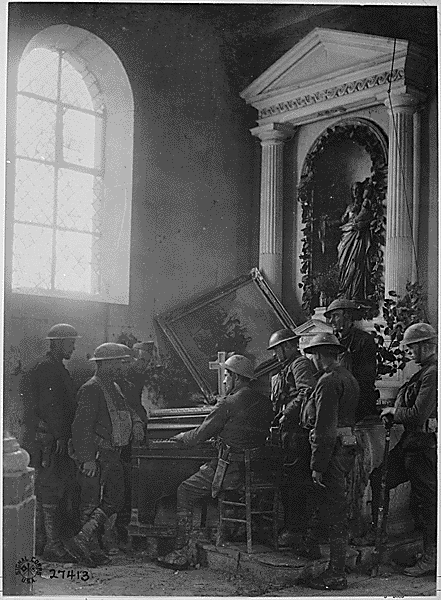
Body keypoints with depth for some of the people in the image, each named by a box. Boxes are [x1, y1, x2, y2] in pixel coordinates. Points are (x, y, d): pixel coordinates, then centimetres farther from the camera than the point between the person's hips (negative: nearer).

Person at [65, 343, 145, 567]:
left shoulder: (113, 387, 15)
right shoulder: (91, 389, -16)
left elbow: (126, 410, 30)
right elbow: (82, 426, -22)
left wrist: (136, 423, 8)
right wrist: (87, 458, -27)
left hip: (112, 455, 10)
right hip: (96, 456, -10)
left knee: (115, 500, 11)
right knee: (91, 502, -4)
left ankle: (83, 541, 12)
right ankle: (91, 548, 3)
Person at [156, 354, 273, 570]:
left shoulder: (228, 404, -13)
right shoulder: (264, 402, 9)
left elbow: (200, 435, -6)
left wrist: (181, 437, 13)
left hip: (232, 470, -8)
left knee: (185, 491, 3)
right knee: (203, 471, 28)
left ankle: (181, 552, 0)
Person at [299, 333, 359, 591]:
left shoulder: (329, 381, -16)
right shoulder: (349, 378, 16)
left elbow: (325, 428, -21)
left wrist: (318, 466, -20)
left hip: (332, 451, -10)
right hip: (347, 447, 10)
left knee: (335, 514, -4)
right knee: (337, 511, 17)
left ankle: (336, 575, 2)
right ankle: (336, 568, 25)